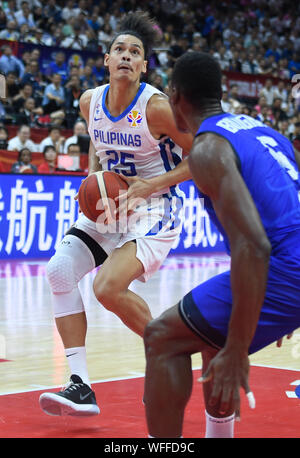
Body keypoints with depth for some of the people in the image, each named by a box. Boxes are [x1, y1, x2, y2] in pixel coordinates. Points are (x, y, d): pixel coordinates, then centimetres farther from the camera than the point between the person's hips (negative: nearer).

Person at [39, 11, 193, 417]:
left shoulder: (156, 106, -18)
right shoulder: (90, 102, 0)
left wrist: (151, 185, -20)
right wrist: (93, 176, 4)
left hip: (154, 209, -7)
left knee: (108, 287, -23)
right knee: (60, 270, -11)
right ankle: (80, 387, -9)